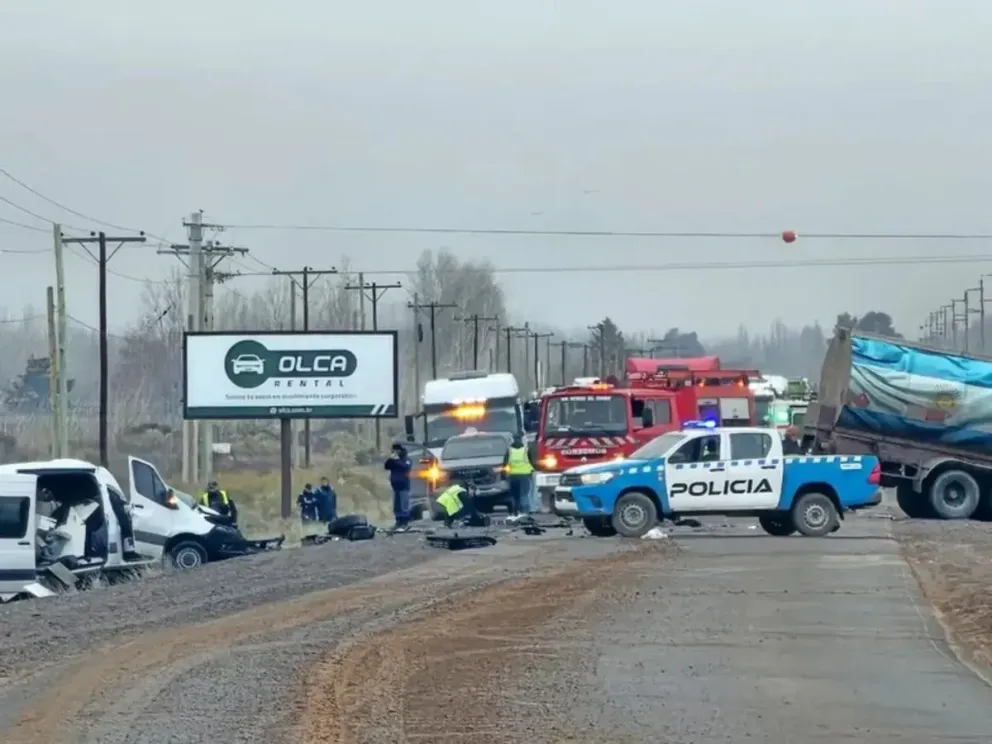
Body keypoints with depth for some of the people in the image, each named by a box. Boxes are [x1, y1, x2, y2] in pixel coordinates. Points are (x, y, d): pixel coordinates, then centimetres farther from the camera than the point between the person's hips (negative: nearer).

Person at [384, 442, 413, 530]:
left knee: (404, 505, -10)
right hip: (395, 485, 7)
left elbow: (405, 467, -21)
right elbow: (386, 467, 9)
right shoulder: (393, 460, 17)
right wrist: (390, 459, -7)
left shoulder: (407, 459, -3)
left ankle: (405, 523, -9)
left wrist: (396, 460, -18)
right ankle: (399, 522, 10)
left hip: (404, 486, -7)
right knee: (397, 505, 6)